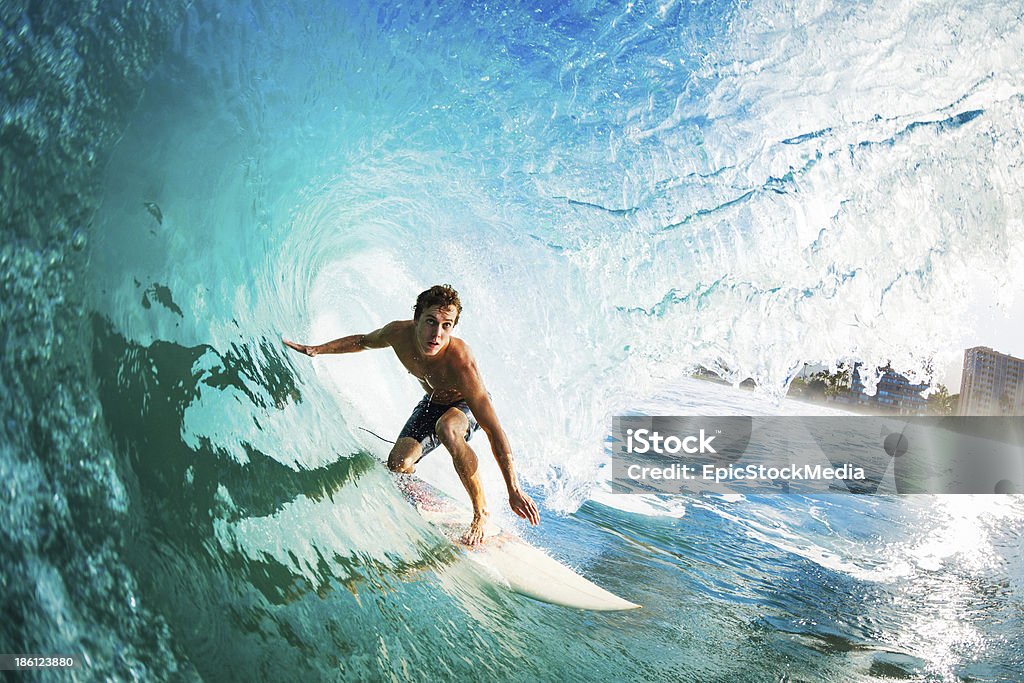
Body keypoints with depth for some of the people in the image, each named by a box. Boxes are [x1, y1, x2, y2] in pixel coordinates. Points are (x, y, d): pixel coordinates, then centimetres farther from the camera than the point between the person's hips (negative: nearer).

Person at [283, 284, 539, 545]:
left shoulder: (460, 361, -41)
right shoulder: (399, 334, -26)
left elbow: (493, 429, -41)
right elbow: (363, 341, 1)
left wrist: (514, 490, -42)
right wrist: (316, 349, 1)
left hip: (467, 405, -5)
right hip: (432, 402, 5)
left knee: (447, 429, -39)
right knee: (398, 464, -15)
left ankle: (481, 512, -21)